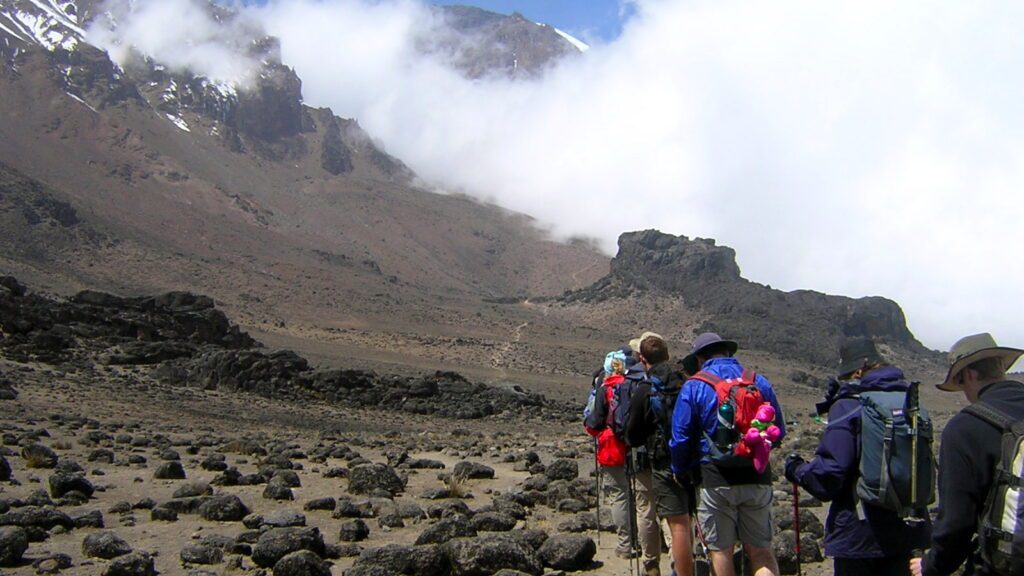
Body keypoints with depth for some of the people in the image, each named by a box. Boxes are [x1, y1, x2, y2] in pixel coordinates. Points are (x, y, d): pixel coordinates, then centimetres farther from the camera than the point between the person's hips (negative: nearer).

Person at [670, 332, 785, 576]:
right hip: (757, 477, 3)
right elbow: (778, 430, 11)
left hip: (717, 478, -3)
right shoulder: (759, 382, 5)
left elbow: (681, 437, -6)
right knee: (761, 550, 10)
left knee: (721, 551, 10)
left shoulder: (694, 387, -5)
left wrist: (681, 472, 11)